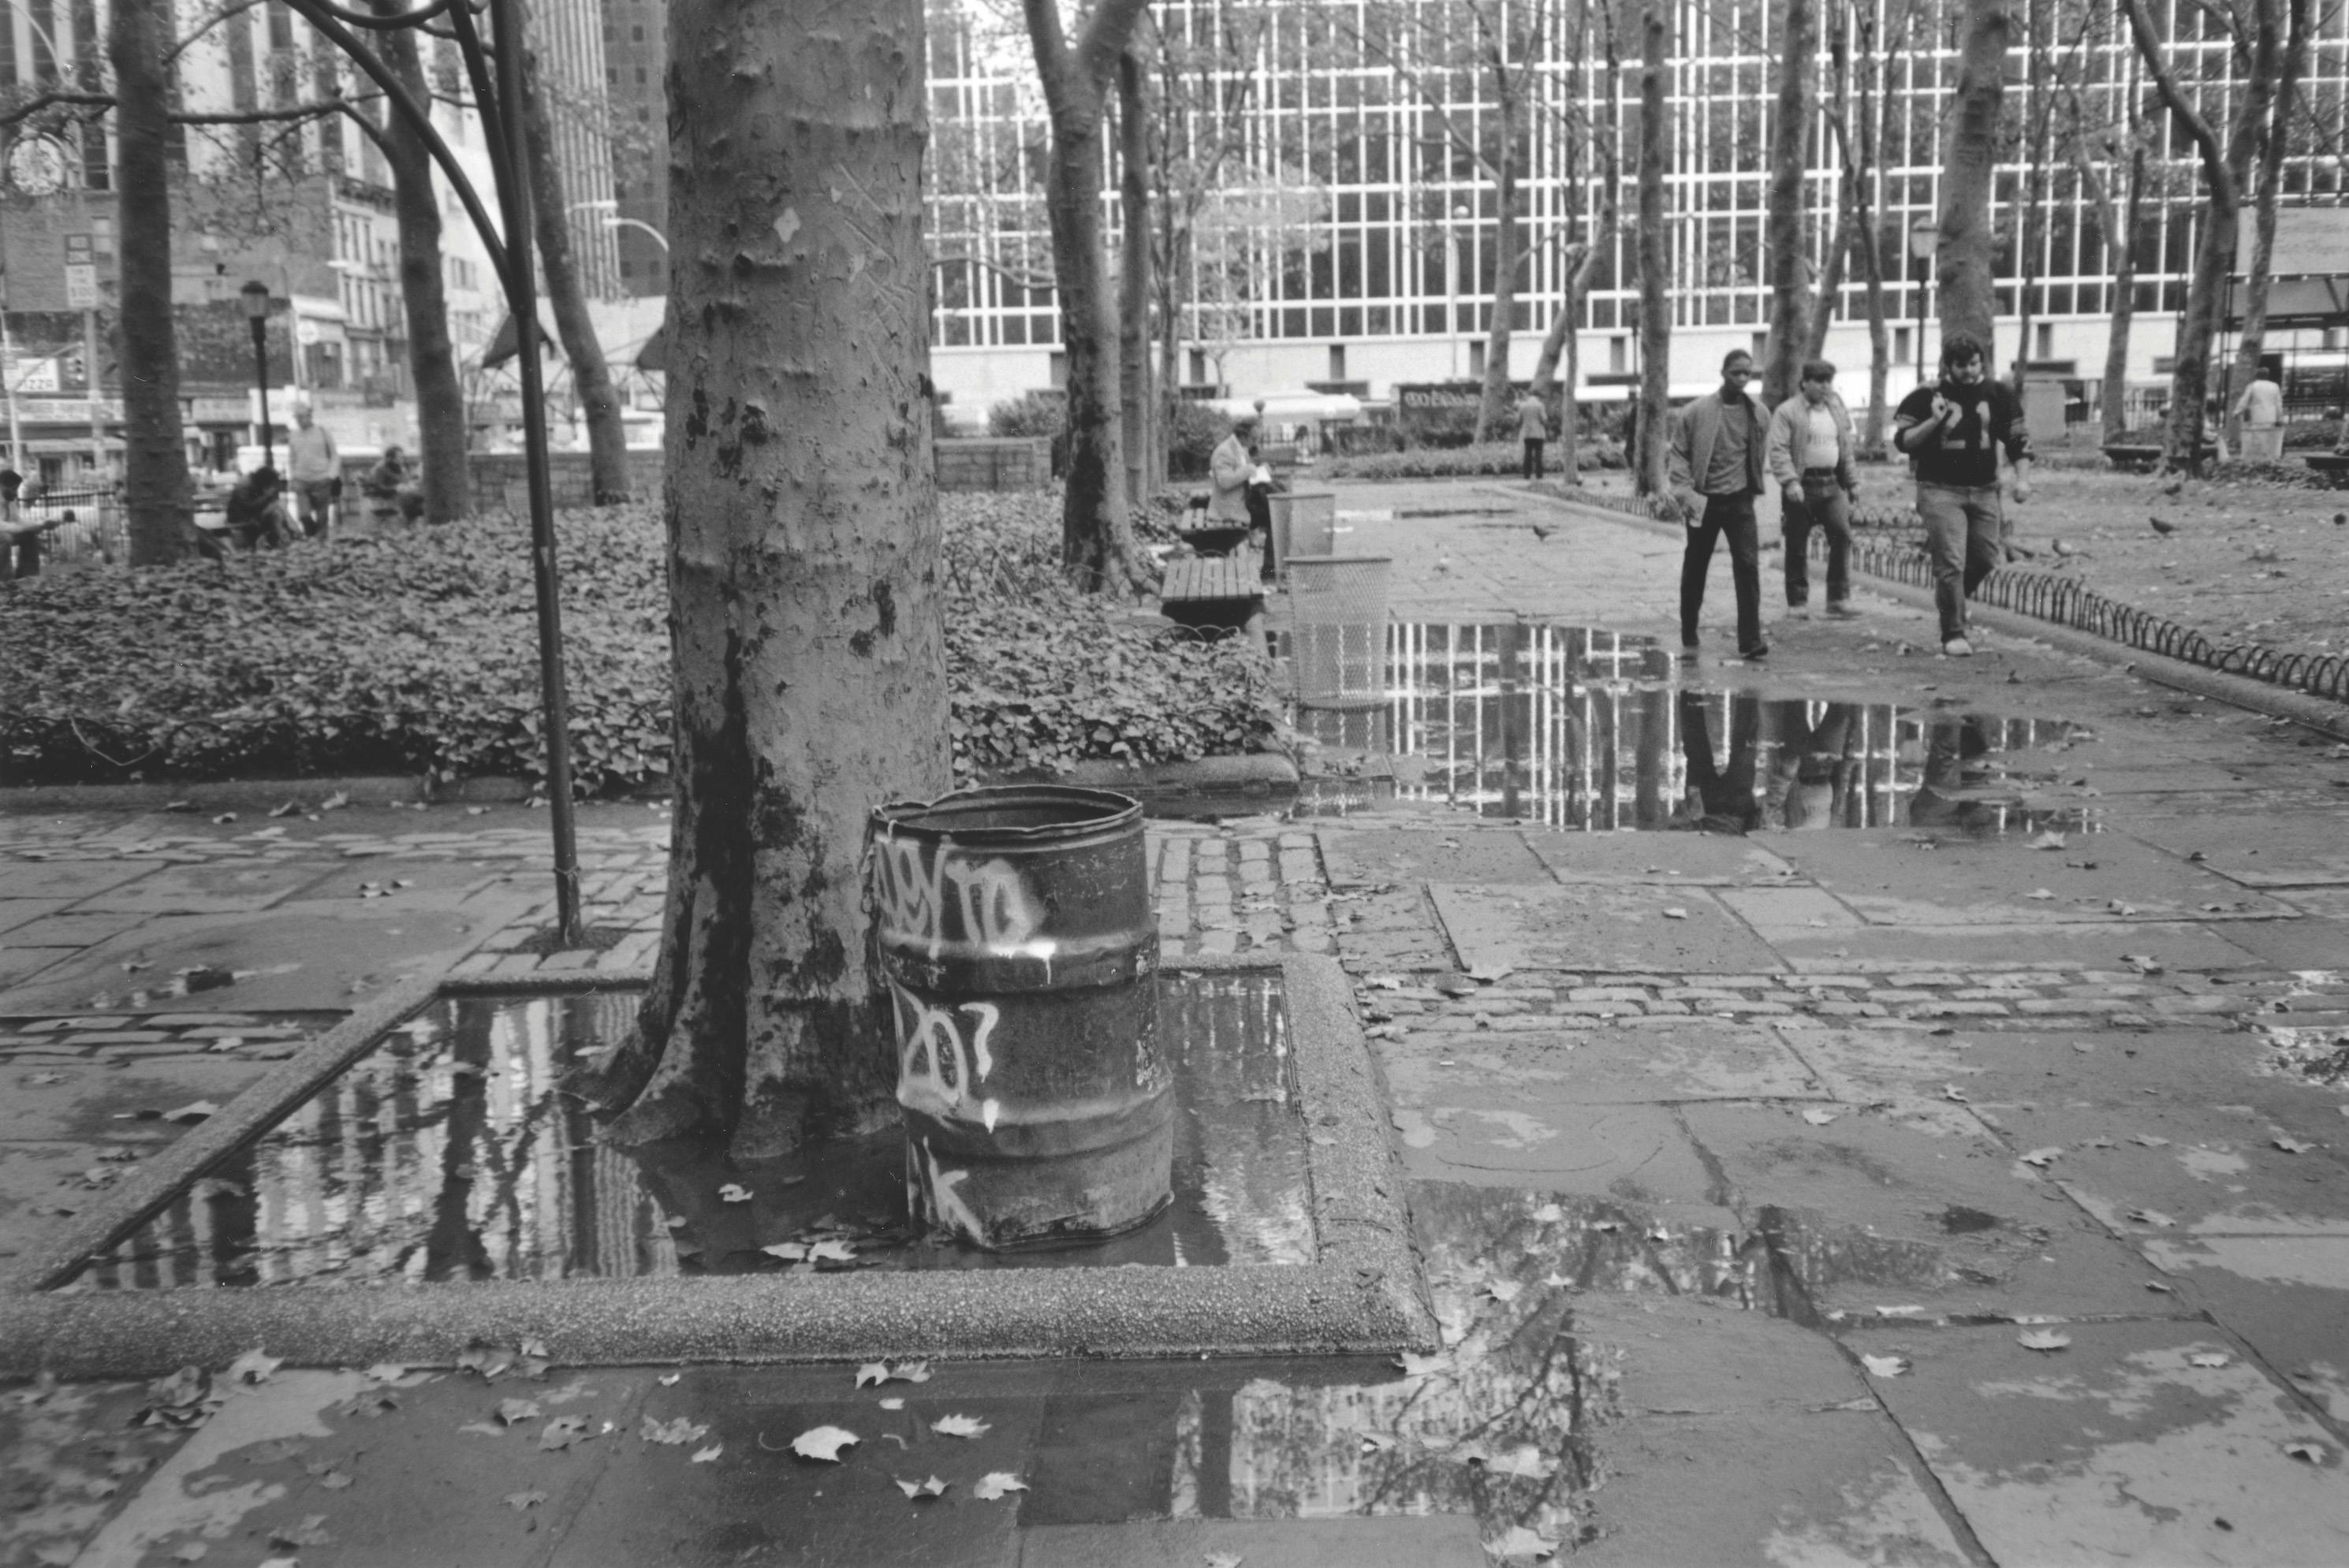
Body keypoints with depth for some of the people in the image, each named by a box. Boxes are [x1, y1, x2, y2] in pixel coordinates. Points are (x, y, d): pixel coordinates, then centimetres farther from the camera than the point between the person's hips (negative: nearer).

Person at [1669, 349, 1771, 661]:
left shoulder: (1758, 414, 3)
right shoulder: (1696, 412, -6)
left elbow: (1760, 456, 14)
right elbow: (1679, 455, -3)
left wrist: (1753, 488, 11)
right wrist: (1686, 492, -13)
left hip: (1740, 500, 2)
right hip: (1704, 502, -1)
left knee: (1748, 566, -10)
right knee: (1694, 572, 7)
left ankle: (1750, 641, -8)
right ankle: (1689, 640, 20)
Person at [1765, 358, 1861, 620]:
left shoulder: (1838, 411, 16)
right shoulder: (1787, 412, -4)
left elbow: (1846, 449, 22)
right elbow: (1778, 450, -11)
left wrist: (1852, 482, 19)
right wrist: (1789, 481, -22)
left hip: (1831, 483, 4)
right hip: (1802, 485, -4)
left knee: (1842, 535, -8)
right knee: (1797, 545, 2)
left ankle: (1839, 599, -3)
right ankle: (1797, 603, 11)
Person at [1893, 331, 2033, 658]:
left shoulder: (1998, 395, 6)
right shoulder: (1926, 397, -4)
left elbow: (2018, 440, 12)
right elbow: (1902, 440, -4)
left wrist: (2022, 478, 1)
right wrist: (1934, 421, -18)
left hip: (1984, 490, 4)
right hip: (1940, 490, -4)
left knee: (1986, 559, 7)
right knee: (1951, 563, -9)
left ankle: (1950, 597, 36)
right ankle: (1953, 635, -3)